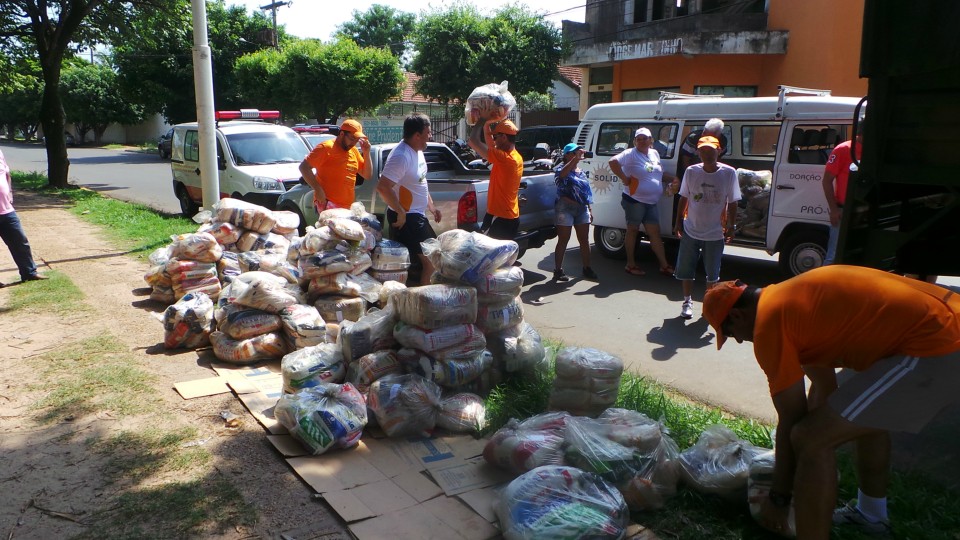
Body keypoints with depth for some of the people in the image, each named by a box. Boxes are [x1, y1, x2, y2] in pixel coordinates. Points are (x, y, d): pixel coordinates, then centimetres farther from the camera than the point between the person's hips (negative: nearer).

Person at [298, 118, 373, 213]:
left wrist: (366, 153, 4)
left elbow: (367, 175, 18)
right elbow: (304, 167, -11)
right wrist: (318, 189, -18)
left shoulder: (354, 151, 15)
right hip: (327, 204, -8)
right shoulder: (326, 148, -7)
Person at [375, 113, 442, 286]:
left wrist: (431, 206, 18)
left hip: (418, 215, 10)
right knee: (430, 261, -8)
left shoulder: (417, 151, 8)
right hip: (406, 218, -10)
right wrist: (401, 213, -24)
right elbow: (383, 187, -30)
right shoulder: (401, 156, -23)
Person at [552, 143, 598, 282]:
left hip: (582, 209, 7)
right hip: (566, 208, -7)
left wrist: (589, 210, 19)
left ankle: (587, 268, 17)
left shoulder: (581, 172, 18)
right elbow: (562, 174, -30)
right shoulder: (561, 168, -4)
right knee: (563, 240, -4)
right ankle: (558, 270, 2)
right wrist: (576, 158, -37)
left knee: (584, 240, 8)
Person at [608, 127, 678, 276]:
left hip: (651, 202, 7)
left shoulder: (655, 154, 14)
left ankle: (664, 265, 14)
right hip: (635, 200, -7)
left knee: (655, 232, 9)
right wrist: (624, 179, -21)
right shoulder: (630, 154, -10)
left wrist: (672, 178, 10)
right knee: (633, 230, 4)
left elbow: (659, 173, 26)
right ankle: (631, 264, 15)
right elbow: (613, 162, -25)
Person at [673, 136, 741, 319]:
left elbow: (732, 202, 0)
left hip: (715, 234, -1)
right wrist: (679, 222, 4)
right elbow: (684, 199, 5)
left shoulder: (729, 173, -7)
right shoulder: (691, 172, -4)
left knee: (712, 273, 10)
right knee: (685, 269, 8)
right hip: (691, 231, 1)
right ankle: (687, 301, 26)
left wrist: (732, 226, -2)